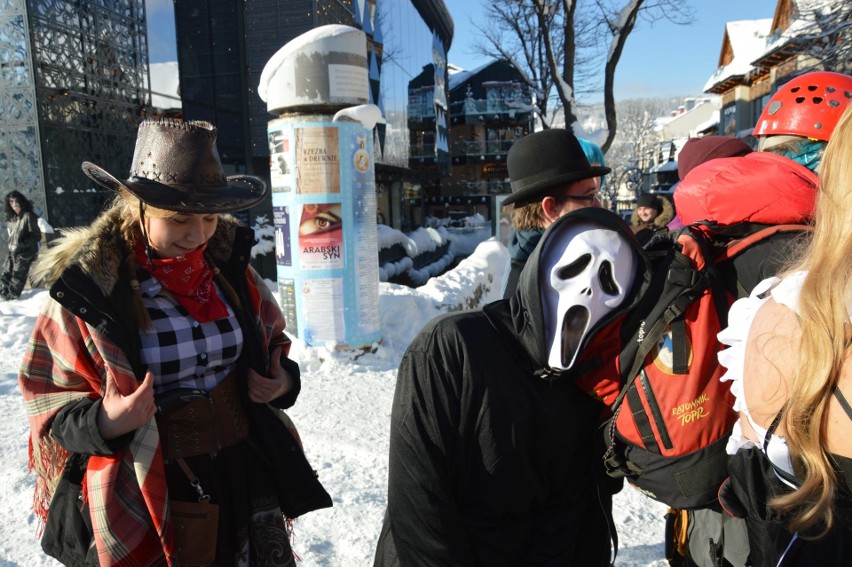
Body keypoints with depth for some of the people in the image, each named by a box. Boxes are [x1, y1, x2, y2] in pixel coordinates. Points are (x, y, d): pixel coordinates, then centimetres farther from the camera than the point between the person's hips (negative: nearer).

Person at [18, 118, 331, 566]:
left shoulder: (228, 264, -3)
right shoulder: (86, 283, -13)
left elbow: (271, 344, 12)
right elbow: (48, 398, -4)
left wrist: (283, 381, -8)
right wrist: (102, 424, -23)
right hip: (143, 500, -3)